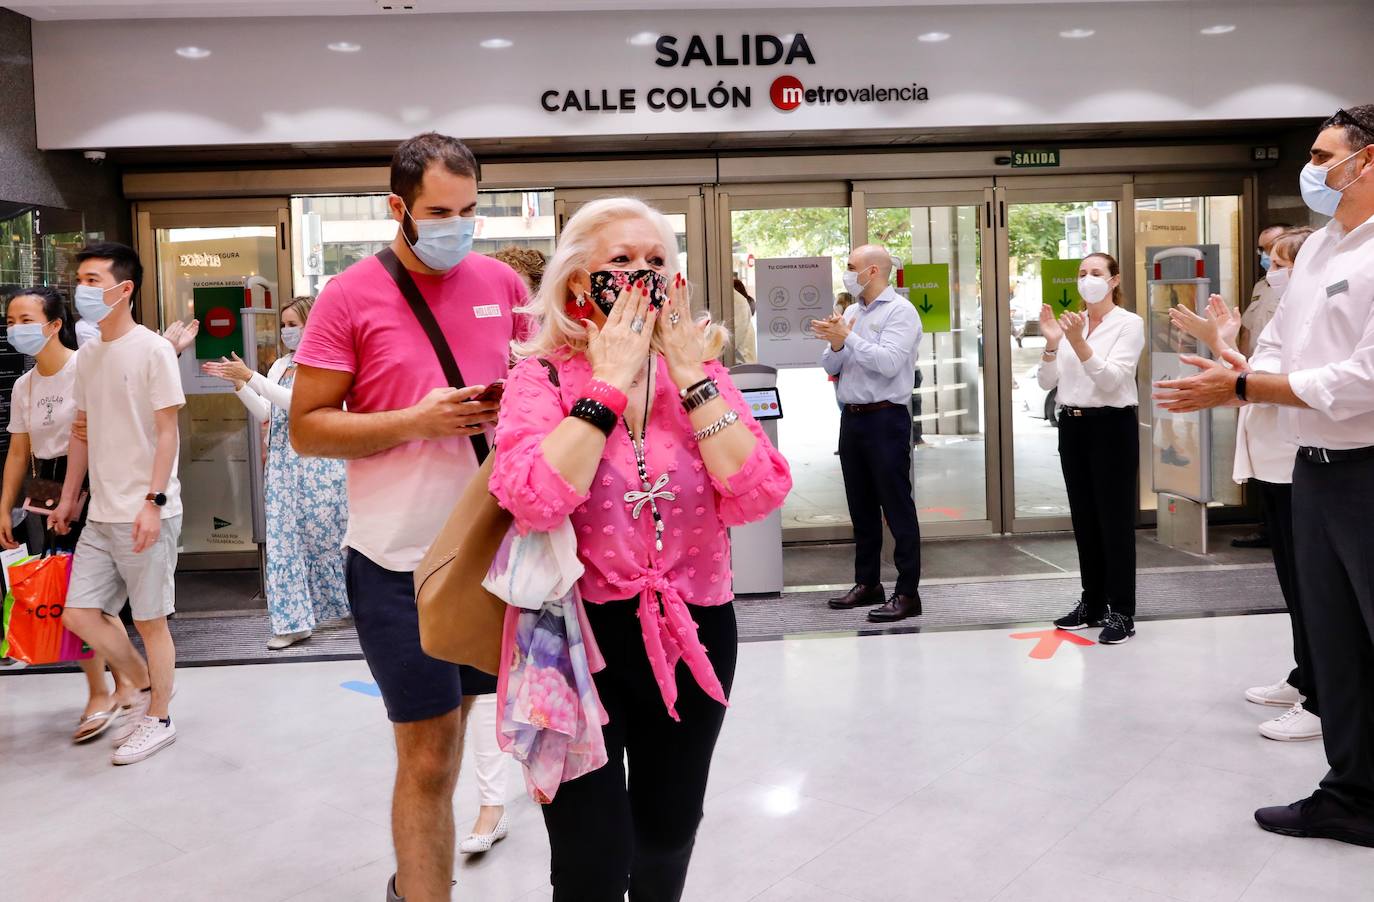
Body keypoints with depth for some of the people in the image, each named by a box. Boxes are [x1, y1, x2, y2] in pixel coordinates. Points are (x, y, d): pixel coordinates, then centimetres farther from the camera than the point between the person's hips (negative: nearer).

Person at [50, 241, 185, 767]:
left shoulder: (152, 350, -9)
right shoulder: (87, 356, 12)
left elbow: (168, 432, -12)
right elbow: (83, 432, 18)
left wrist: (153, 501, -18)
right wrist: (69, 498, 17)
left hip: (145, 515, -7)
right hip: (101, 514, 7)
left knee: (150, 619, 3)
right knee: (79, 613, 7)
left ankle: (159, 719, 19)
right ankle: (144, 687, 27)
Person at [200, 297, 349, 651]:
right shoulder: (280, 365, 16)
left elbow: (297, 401, -18)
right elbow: (264, 414, 12)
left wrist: (250, 377, -19)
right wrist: (238, 383, 0)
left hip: (317, 461, -7)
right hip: (283, 463, 7)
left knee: (326, 535, 1)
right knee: (283, 538, 1)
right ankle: (295, 621, 4)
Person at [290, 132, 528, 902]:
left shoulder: (504, 283, 4)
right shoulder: (350, 297, -8)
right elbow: (307, 429, -7)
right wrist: (416, 421, -19)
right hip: (401, 561, -4)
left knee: (448, 732, 19)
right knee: (430, 757, 0)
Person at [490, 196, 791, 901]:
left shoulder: (698, 373, 1)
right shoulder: (541, 378, -8)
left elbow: (758, 496, -14)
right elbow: (533, 502, -28)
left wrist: (691, 377, -16)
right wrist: (610, 383, -23)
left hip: (693, 631, 4)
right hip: (583, 631, -3)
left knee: (667, 843, 21)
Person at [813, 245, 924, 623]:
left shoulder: (899, 311, -8)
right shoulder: (851, 312, 14)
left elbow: (889, 362, -21)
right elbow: (831, 366, 12)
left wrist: (847, 336, -17)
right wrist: (835, 344, -8)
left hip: (885, 418, -8)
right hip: (852, 417, 8)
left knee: (897, 506, -5)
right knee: (861, 507, 13)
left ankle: (907, 592, -1)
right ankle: (867, 583, 24)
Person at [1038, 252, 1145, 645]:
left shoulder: (1129, 323, -7)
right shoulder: (1071, 323, 9)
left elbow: (1111, 380, -19)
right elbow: (1047, 383, 4)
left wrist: (1079, 344, -30)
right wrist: (1051, 344, -13)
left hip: (1112, 426, -6)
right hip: (1072, 426, 6)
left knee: (1115, 519, -3)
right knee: (1084, 519, 11)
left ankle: (1122, 612, 2)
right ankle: (1092, 603, 22)